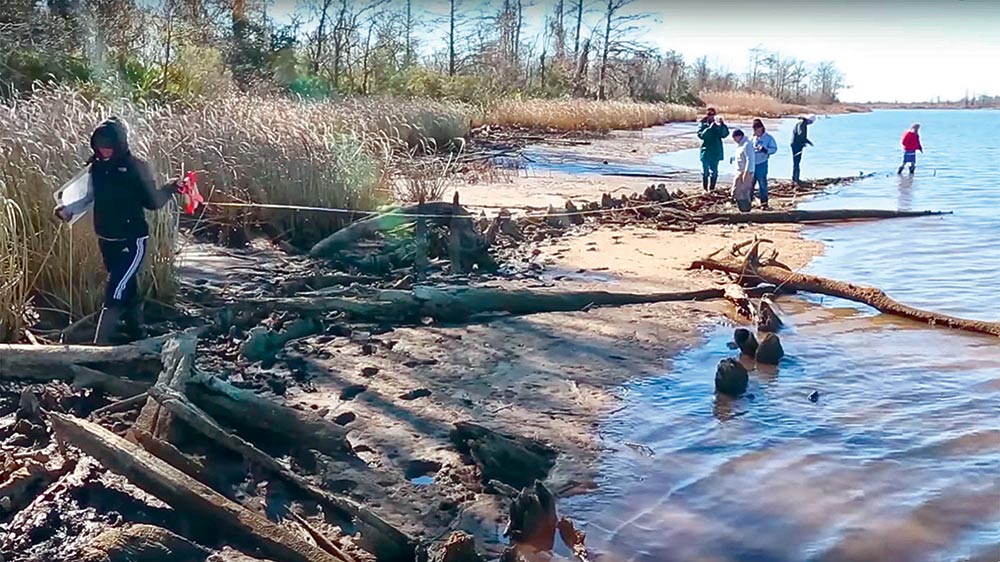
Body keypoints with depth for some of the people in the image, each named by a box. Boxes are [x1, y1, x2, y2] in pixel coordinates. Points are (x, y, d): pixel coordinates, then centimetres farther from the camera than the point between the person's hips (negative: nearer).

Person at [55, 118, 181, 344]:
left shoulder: (136, 167, -13)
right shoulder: (96, 167, -1)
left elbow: (151, 202, -7)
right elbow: (89, 198, 9)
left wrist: (168, 189, -22)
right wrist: (68, 209, -7)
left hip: (132, 241, -5)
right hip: (106, 241, 5)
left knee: (115, 292, -11)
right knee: (127, 288, 19)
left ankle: (100, 344, -9)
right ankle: (137, 333, 36)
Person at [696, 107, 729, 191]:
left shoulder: (718, 125, 5)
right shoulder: (702, 124, -1)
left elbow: (725, 134, -8)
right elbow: (701, 135, -16)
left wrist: (722, 124, -22)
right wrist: (710, 127, -25)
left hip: (716, 152, 2)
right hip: (706, 152, -2)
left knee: (714, 172, 6)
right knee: (705, 171, 2)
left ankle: (712, 189, 16)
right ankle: (705, 189, 10)